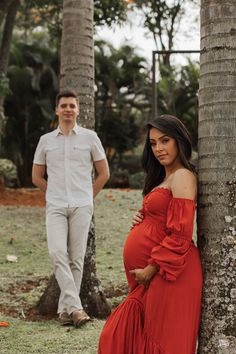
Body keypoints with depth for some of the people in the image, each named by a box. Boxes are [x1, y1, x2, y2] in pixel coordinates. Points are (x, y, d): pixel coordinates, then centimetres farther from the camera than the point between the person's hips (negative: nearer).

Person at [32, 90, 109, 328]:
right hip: (55, 207, 1)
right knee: (58, 254, -17)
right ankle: (75, 307, -18)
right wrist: (56, 193, 13)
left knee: (76, 258, -1)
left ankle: (65, 308, 8)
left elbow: (104, 173, 12)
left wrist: (87, 196, 10)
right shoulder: (46, 140, 10)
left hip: (81, 206, -1)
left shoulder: (89, 137, 6)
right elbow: (37, 177, 18)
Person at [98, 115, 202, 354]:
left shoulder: (182, 177, -12)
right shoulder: (163, 177, 18)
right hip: (148, 277, 10)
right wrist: (141, 219, 8)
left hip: (166, 276, -9)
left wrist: (151, 269, -14)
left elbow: (180, 235, -19)